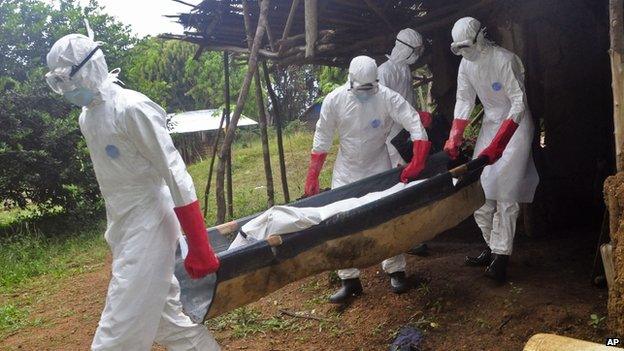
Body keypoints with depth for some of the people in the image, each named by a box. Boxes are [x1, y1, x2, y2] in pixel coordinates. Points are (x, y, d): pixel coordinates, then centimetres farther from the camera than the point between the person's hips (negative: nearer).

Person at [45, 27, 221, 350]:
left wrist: (199, 248, -21)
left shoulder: (131, 108, -17)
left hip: (147, 225, -8)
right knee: (164, 318, 16)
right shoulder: (86, 116, 10)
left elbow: (175, 174, -19)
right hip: (121, 228, 9)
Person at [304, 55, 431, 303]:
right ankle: (350, 280, 11)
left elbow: (415, 125, -22)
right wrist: (311, 178, -6)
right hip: (346, 170, 2)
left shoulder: (388, 97, -19)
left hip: (379, 167, -1)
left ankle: (396, 271, 20)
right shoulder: (334, 101, -14)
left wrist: (417, 163, -33)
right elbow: (322, 141, -7)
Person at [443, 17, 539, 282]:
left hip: (516, 124, -7)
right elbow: (463, 101, 4)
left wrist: (497, 144, -30)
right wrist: (454, 139, -7)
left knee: (505, 193, -11)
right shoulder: (466, 64, 0)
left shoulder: (505, 60, -21)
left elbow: (519, 103, -23)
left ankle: (500, 256, -5)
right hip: (490, 123, 7)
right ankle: (492, 246, 15)